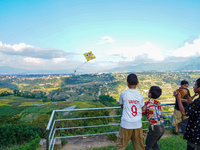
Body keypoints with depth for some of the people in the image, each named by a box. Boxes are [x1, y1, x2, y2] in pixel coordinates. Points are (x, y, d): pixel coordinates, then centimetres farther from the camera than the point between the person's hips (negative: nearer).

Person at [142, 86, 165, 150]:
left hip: (155, 128, -7)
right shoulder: (158, 103, 5)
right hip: (162, 127, 7)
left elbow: (142, 113, 0)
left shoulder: (147, 103, -14)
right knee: (154, 142, 31)